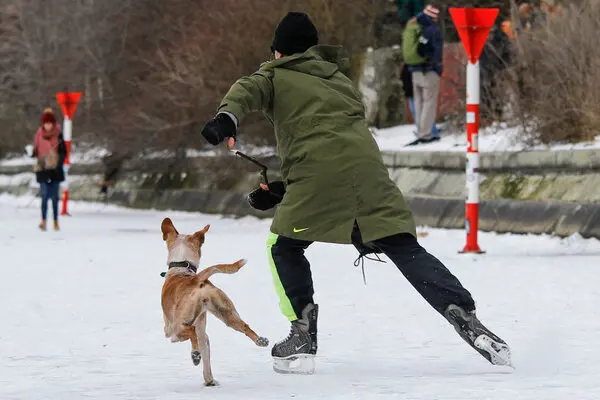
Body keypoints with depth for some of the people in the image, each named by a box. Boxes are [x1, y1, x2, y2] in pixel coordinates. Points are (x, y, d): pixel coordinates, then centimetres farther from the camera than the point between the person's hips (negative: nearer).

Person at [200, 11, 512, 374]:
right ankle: (465, 318, -15)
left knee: (285, 247, 16)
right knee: (406, 249, 2)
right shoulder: (342, 80, 36)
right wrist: (283, 189, 31)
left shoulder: (276, 76, 22)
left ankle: (303, 337, 5)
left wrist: (227, 118, -25)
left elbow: (248, 90, -3)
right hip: (368, 167, 4)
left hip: (319, 172, -4)